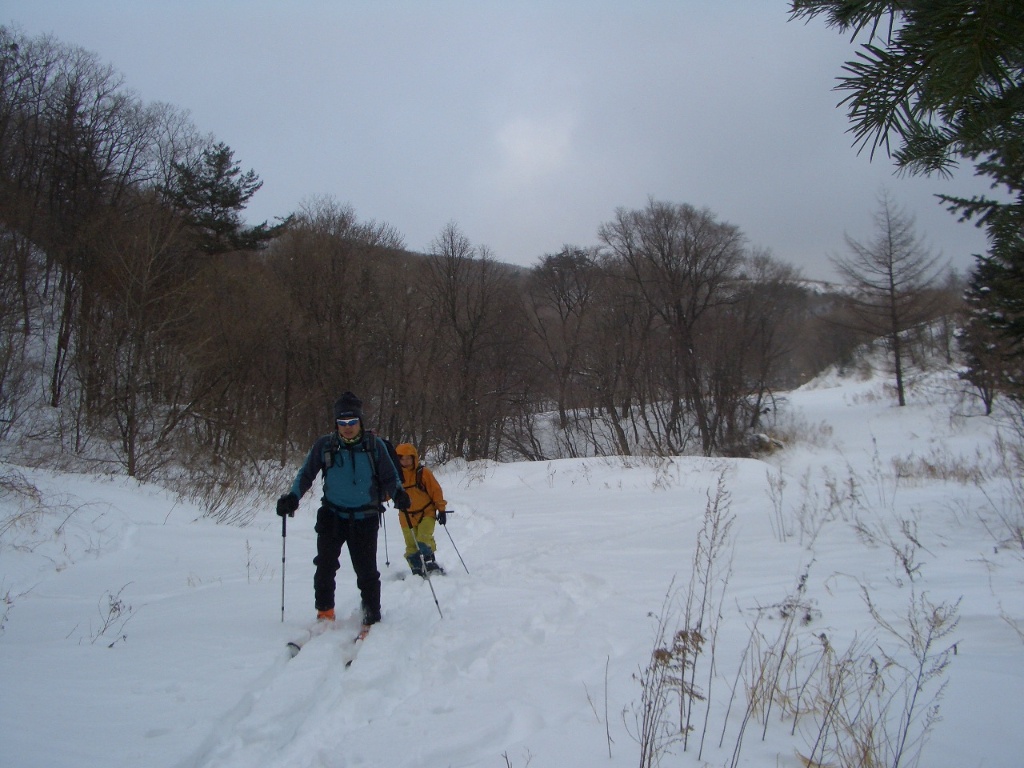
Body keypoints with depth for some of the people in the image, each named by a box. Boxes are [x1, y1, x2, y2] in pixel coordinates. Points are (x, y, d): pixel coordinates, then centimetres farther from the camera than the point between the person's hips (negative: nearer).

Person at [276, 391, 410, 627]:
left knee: (366, 570, -1)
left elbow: (389, 477, 0)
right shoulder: (324, 445, -2)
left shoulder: (374, 445, -4)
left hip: (364, 518, -1)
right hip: (333, 515, 1)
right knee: (325, 565, -5)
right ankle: (325, 614, 13)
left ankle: (371, 616, 17)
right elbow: (306, 474, 6)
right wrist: (292, 497, -10)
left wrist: (397, 493, -20)